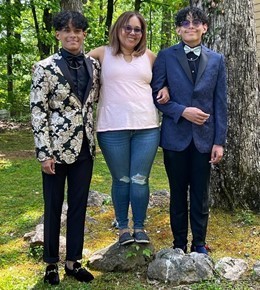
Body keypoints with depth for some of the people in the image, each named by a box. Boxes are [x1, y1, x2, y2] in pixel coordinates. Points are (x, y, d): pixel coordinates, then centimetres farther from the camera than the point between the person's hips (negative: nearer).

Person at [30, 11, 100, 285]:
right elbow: (38, 112, -10)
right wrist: (44, 153, -13)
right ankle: (51, 263, 26)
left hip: (84, 147, 4)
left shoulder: (93, 65, 6)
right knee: (54, 207, 9)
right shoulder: (45, 67, -8)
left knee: (79, 206, 12)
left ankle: (73, 261, 27)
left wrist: (94, 140, 10)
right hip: (57, 147, -4)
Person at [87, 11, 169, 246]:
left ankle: (140, 227, 18)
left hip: (146, 127, 2)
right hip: (113, 128, -1)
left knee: (140, 179, 4)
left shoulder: (149, 56, 12)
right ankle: (123, 228, 22)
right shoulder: (102, 54, 5)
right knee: (121, 180, 8)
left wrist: (164, 90, 5)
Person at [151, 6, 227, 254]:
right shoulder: (166, 56, 0)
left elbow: (220, 103, 4)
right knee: (178, 194, 10)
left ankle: (199, 244, 24)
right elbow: (155, 93, -3)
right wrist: (182, 111, -16)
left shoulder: (216, 60, 6)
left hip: (204, 137, 1)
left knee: (200, 194, 9)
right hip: (175, 136, -1)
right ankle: (179, 245, 24)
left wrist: (219, 141, -1)